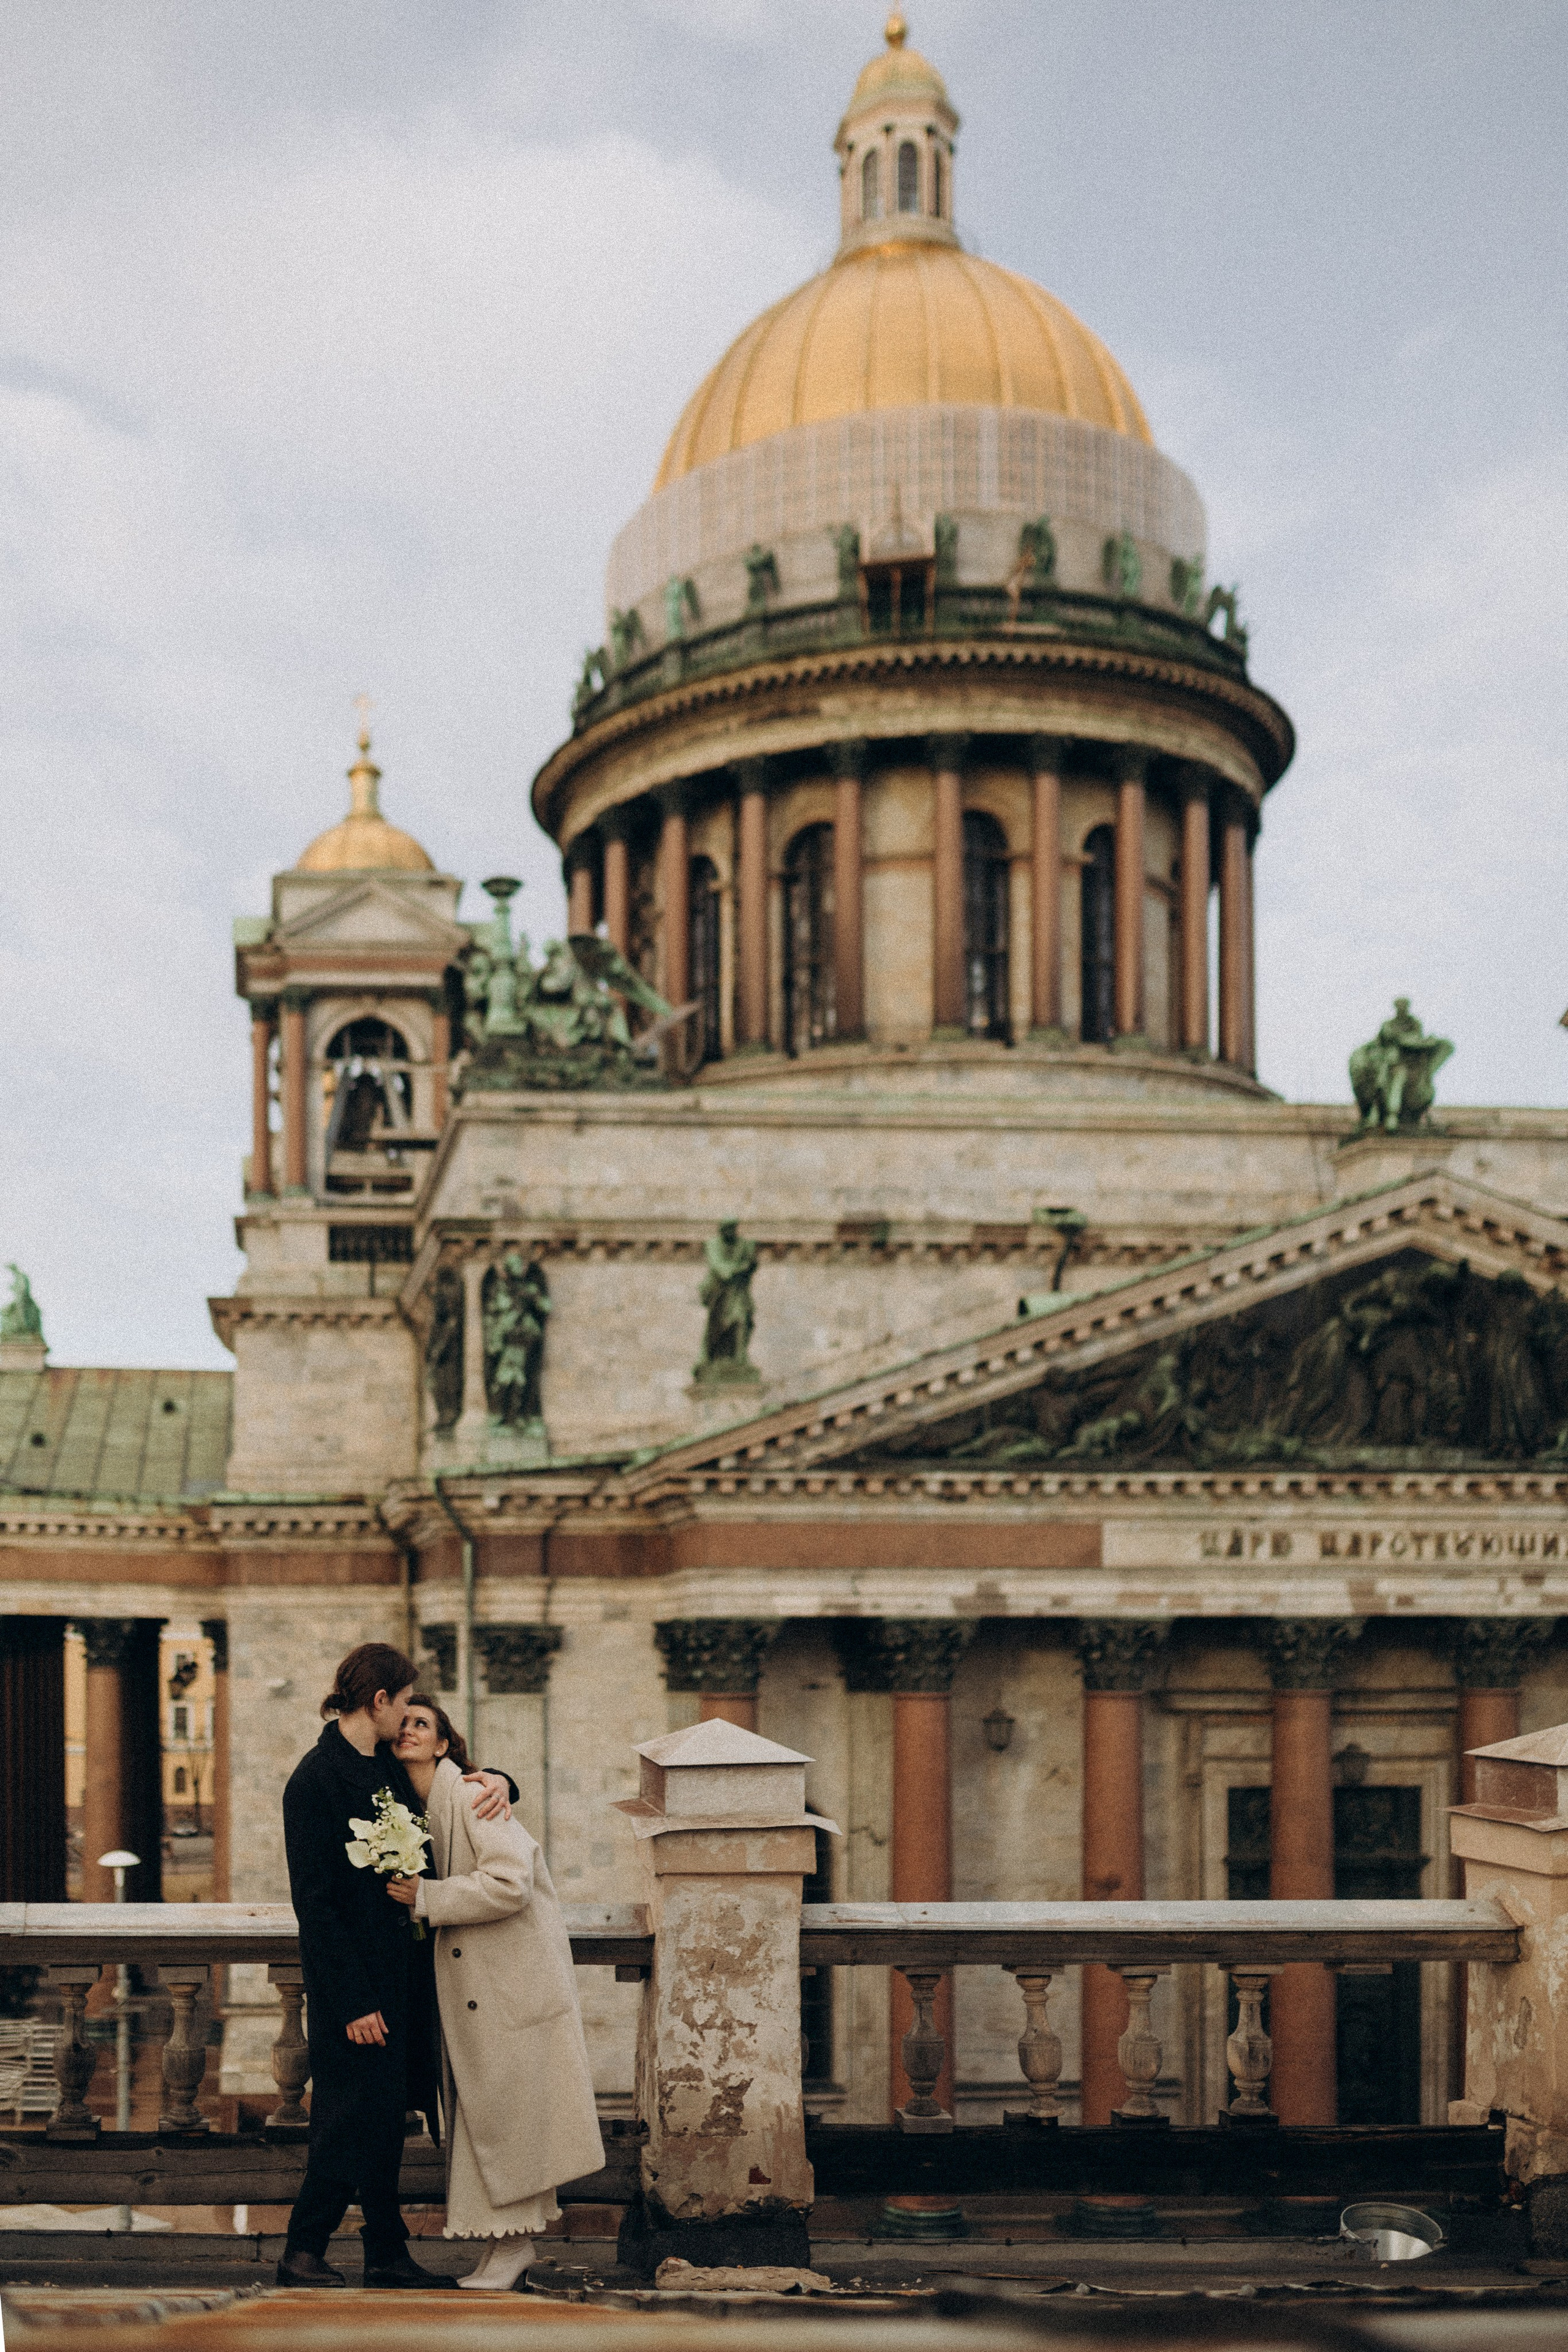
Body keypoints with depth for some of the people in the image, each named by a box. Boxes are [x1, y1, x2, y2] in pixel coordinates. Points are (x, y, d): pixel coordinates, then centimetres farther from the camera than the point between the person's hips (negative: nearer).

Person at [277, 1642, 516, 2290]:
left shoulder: (391, 1768, 11)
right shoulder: (314, 1780, -14)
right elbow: (314, 1902, -17)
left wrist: (496, 1781, 3)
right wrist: (352, 2003, -19)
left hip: (396, 1969, 8)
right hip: (348, 1978, -8)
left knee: (388, 2117, 11)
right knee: (350, 2117, -5)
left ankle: (387, 2254, 17)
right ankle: (302, 2253, 6)